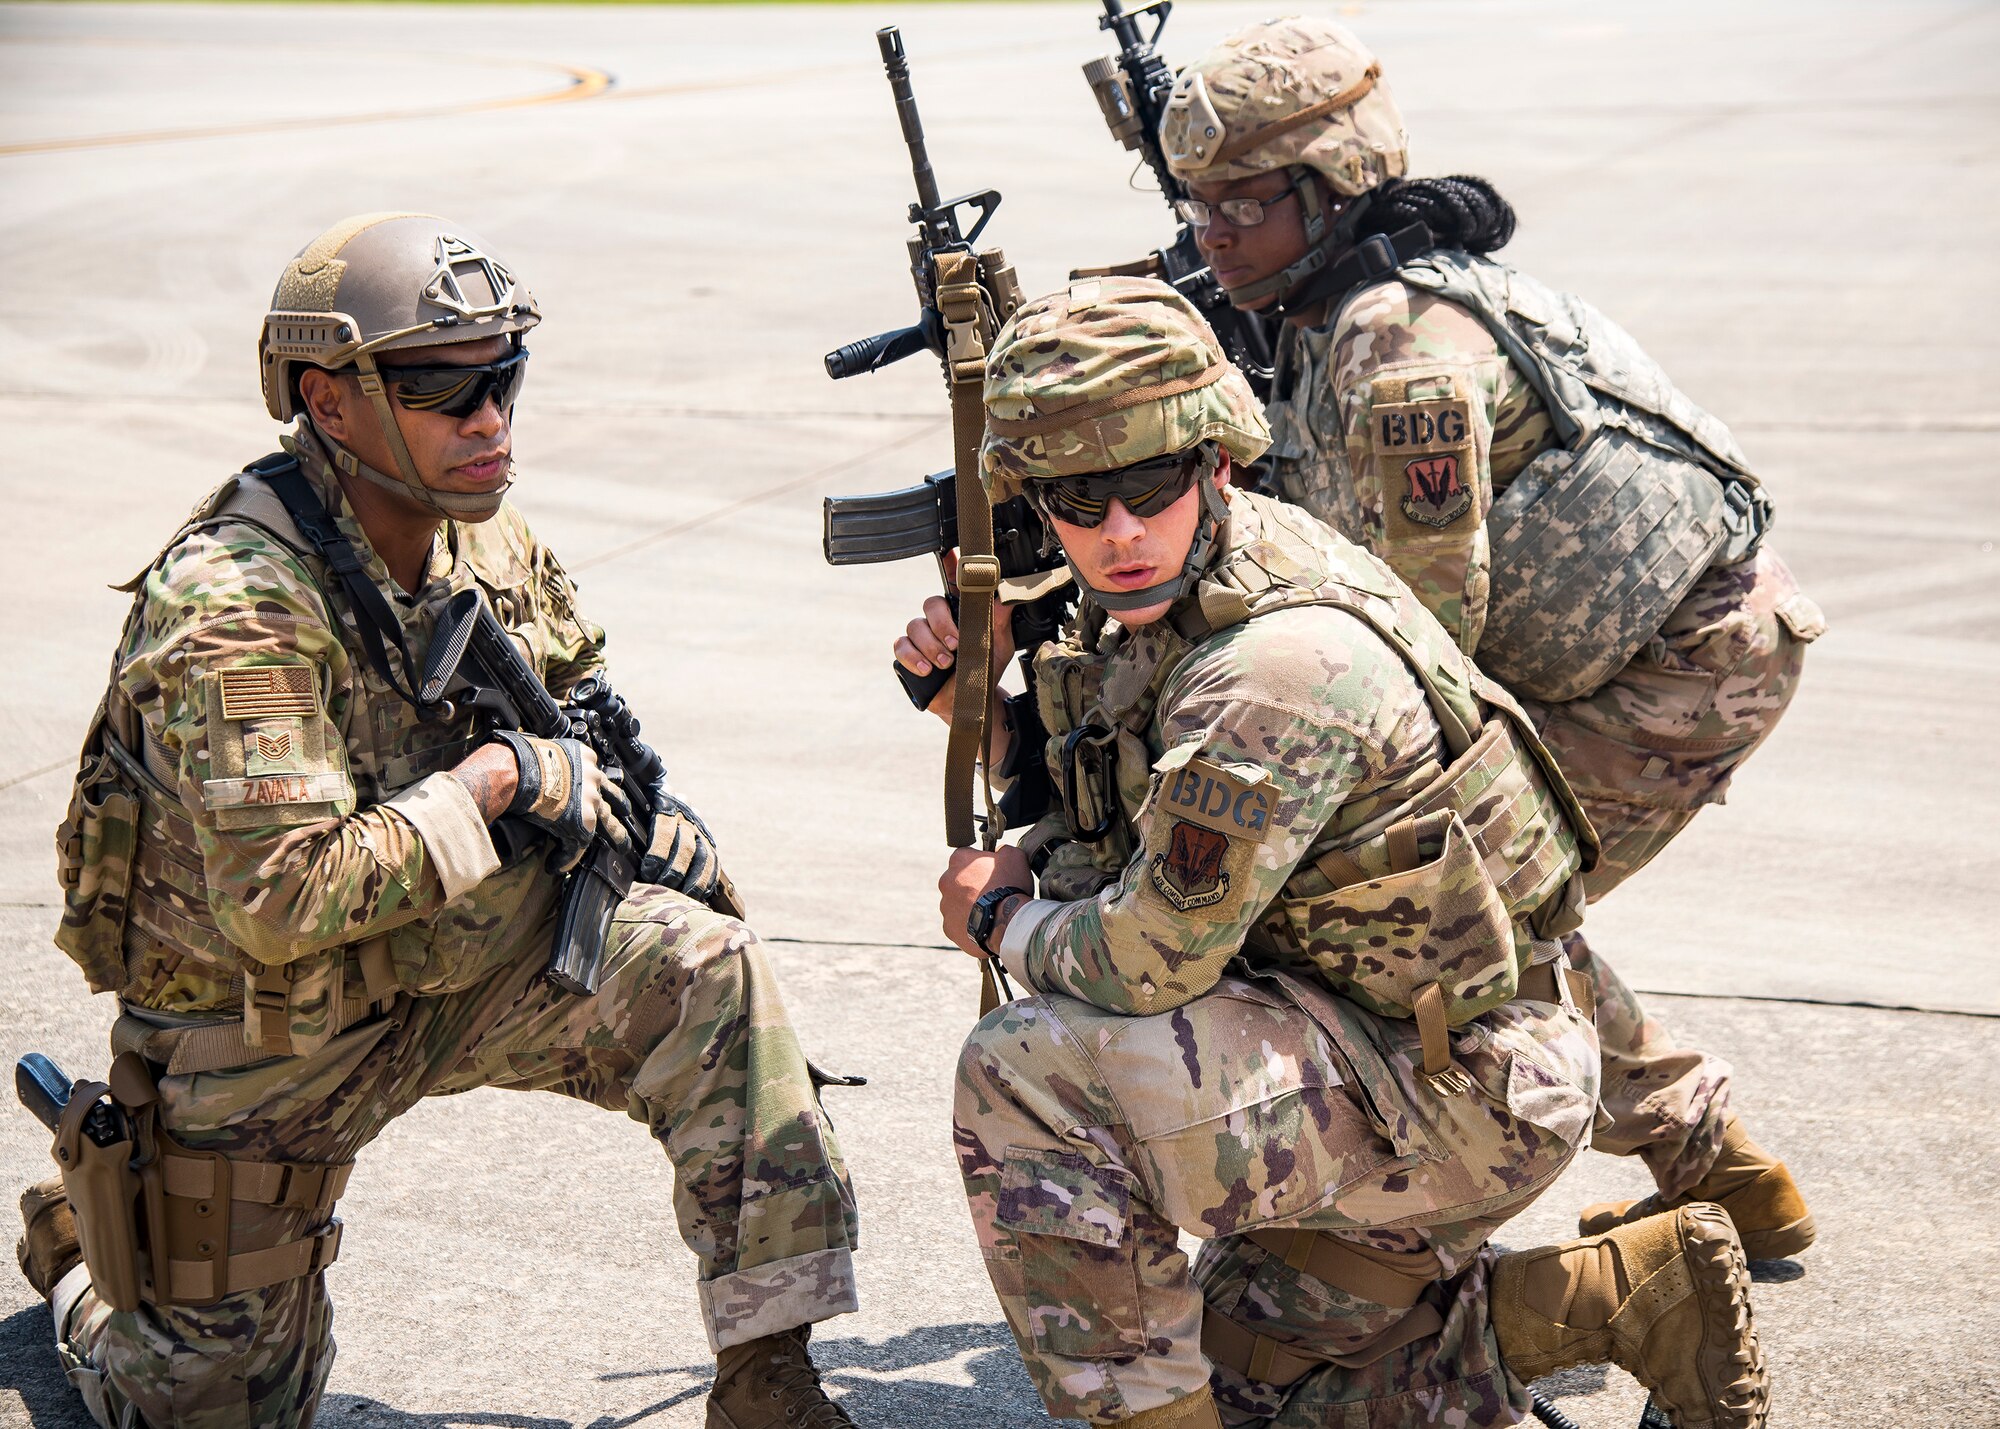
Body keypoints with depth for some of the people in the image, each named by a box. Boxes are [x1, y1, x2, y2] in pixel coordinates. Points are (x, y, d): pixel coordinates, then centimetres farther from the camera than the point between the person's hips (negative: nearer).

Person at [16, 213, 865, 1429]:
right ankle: (77, 1247, 40)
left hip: (460, 963, 5)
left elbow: (575, 686, 16)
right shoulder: (237, 609, -29)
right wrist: (497, 782, -28)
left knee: (705, 976, -21)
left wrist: (633, 799, -5)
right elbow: (282, 905, -35)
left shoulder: (485, 534, -6)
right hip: (272, 1036, -5)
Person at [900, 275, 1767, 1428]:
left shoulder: (1277, 666, -29)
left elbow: (1150, 961, -25)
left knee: (1026, 1072, -21)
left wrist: (1008, 919, -5)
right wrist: (987, 713, 2)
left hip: (1466, 1094, -10)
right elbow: (1115, 813, 18)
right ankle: (1633, 1297, 20)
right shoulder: (1162, 584, 1)